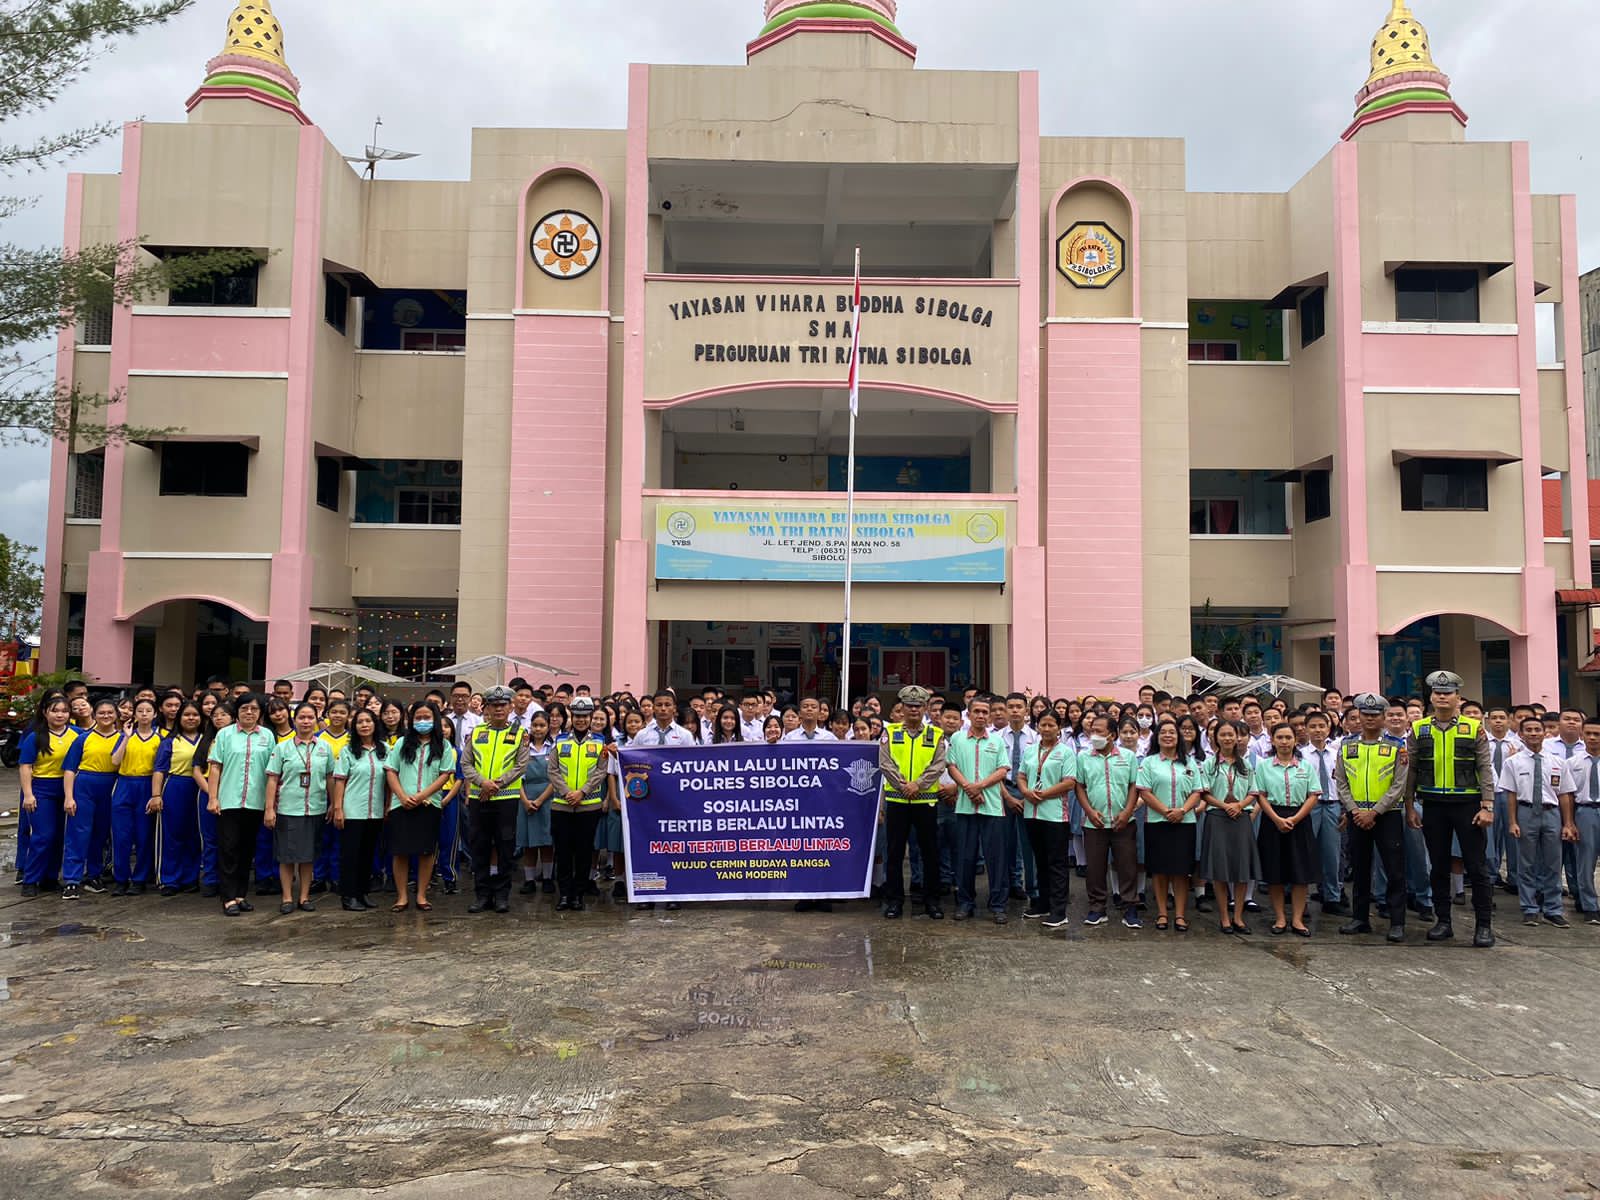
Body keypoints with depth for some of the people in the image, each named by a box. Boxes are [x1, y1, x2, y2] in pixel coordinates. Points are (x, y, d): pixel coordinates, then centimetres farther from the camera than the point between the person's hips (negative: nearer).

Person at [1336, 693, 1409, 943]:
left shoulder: (1396, 746, -1)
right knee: (1360, 868, 11)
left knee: (1395, 871, -3)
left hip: (1387, 814, -3)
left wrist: (1374, 812, -13)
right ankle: (1360, 919, 20)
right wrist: (1354, 810, -7)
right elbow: (1341, 782, 6)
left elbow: (1399, 786, -6)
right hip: (1357, 816, 3)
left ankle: (1397, 923, 4)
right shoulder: (1347, 745, 7)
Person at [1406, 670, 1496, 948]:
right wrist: (1410, 807, 4)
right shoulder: (1418, 730, 5)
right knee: (1439, 866, 9)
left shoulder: (1474, 729, 0)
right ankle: (1443, 922, 18)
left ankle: (1484, 925, 9)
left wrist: (1487, 807, -9)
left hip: (1467, 804, -2)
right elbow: (1410, 771, 7)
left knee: (1476, 867, 1)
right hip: (1433, 806, 2)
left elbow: (1485, 770, -2)